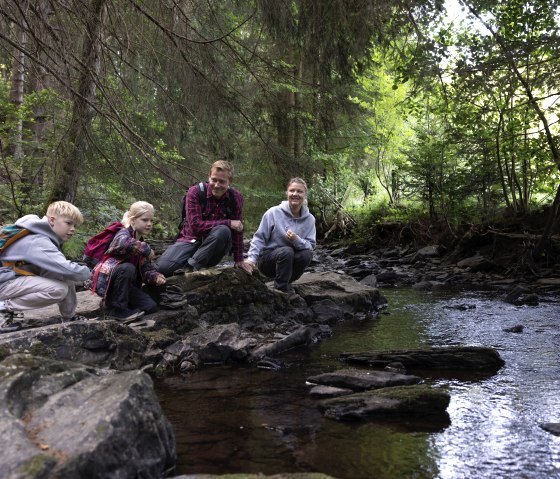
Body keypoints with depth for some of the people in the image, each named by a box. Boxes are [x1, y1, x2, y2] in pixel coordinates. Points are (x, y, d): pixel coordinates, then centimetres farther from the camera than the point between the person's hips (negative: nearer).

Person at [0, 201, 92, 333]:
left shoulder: (46, 237, 5)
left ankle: (69, 317, 11)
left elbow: (62, 266, 7)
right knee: (59, 290, -25)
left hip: (20, 277, 10)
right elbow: (67, 269, -34)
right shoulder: (37, 242, -26)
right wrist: (89, 272, -17)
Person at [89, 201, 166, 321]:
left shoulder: (141, 243, 14)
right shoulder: (123, 234, -12)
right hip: (105, 280, -7)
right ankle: (116, 307, -21)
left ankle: (111, 300, 8)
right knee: (128, 268, -37)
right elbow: (125, 243, -39)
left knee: (151, 306, -8)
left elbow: (147, 268, 7)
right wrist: (146, 250, -28)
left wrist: (155, 277, -15)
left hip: (127, 284, 7)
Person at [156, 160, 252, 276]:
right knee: (162, 267, -26)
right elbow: (195, 226, -20)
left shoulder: (236, 198, -5)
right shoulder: (195, 192, -11)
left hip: (213, 248, 1)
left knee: (223, 231, -34)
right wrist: (228, 223, -21)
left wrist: (239, 260, 2)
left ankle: (191, 266, -24)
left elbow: (238, 231, 1)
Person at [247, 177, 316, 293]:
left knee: (307, 254, -25)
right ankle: (281, 288, -16)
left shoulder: (309, 219, -2)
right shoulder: (274, 212, -11)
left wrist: (297, 240, -29)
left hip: (289, 259, 4)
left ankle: (286, 282, 0)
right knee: (286, 251, -33)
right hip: (267, 259, -4)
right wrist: (251, 258, -21)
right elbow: (259, 238, -8)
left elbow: (311, 246, -8)